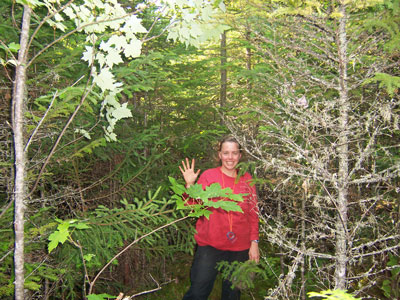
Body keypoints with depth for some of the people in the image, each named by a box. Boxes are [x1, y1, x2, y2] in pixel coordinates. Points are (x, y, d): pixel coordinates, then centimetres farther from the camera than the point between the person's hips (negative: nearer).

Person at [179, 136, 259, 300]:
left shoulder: (246, 179, 5)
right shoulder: (208, 175, -2)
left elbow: (253, 213, 7)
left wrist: (254, 242, 2)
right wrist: (190, 185, -17)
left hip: (239, 249, 2)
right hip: (210, 245, -2)